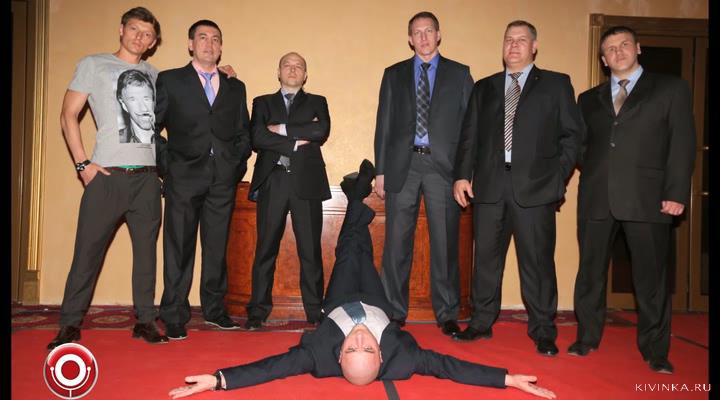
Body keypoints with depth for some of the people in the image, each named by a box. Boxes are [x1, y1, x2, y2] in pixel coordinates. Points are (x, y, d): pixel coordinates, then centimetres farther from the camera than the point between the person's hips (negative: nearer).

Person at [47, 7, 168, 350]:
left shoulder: (154, 75, 17)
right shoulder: (93, 64, 8)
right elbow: (69, 115, 4)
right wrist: (83, 163, -6)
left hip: (146, 177, 3)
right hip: (106, 175, -3)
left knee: (146, 249, 5)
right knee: (88, 250, -1)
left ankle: (145, 320, 15)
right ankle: (70, 324, 12)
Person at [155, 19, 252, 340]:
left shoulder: (235, 87, 16)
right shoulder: (170, 81, 8)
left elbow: (243, 134, 17)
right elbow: (151, 127, 6)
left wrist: (237, 166, 6)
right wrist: (167, 161, -2)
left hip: (223, 180, 3)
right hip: (184, 177, -2)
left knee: (218, 247, 8)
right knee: (179, 248, 0)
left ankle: (214, 309, 20)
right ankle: (174, 317, 8)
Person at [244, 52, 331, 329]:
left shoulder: (317, 102, 16)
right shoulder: (262, 103, 17)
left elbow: (321, 132, -5)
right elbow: (256, 137, -2)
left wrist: (281, 129, -4)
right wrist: (297, 140, -7)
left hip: (307, 183, 0)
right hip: (272, 182, 0)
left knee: (310, 250, 1)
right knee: (265, 249, 1)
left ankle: (315, 311, 9)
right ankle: (258, 311, 10)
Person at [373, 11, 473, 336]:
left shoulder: (459, 74, 10)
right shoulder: (394, 74, 14)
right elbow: (384, 124, 10)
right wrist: (381, 171, 3)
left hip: (443, 166, -1)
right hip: (402, 166, 1)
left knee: (445, 244, 3)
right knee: (397, 243, 3)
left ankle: (447, 314, 16)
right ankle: (394, 312, 15)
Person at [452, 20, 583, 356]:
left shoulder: (556, 84, 11)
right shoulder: (484, 87, 17)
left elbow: (572, 134, 7)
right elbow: (469, 136, 12)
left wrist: (558, 176, -3)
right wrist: (462, 175, 0)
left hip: (535, 187, -2)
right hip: (489, 187, 3)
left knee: (538, 261, 1)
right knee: (486, 257, 7)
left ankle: (543, 332, 13)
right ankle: (481, 322, 20)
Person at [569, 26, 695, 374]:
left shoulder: (671, 89, 9)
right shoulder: (589, 98, 17)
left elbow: (682, 143, 2)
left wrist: (676, 193, -7)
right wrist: (590, 170, -2)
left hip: (647, 198, -2)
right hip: (596, 198, 3)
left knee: (651, 276, 3)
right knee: (590, 271, 8)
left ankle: (655, 351, 16)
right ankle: (587, 338, 21)